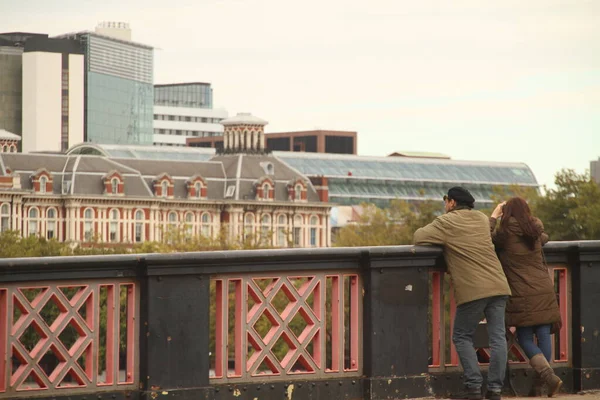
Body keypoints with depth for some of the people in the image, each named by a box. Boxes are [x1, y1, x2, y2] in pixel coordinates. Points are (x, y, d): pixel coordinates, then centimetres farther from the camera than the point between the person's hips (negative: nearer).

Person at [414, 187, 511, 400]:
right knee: (497, 337, 4)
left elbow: (419, 237, -2)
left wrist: (441, 238, 17)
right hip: (498, 286, 5)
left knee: (462, 337, 7)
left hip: (473, 290, -5)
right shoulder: (482, 218, 17)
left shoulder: (447, 222, -1)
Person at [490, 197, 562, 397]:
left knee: (525, 339, 1)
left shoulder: (506, 233, -7)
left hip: (523, 295, -5)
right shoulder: (535, 231, 9)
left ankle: (549, 377, -15)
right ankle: (538, 384, 7)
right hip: (544, 291, 5)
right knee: (543, 335, 4)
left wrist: (494, 216, 16)